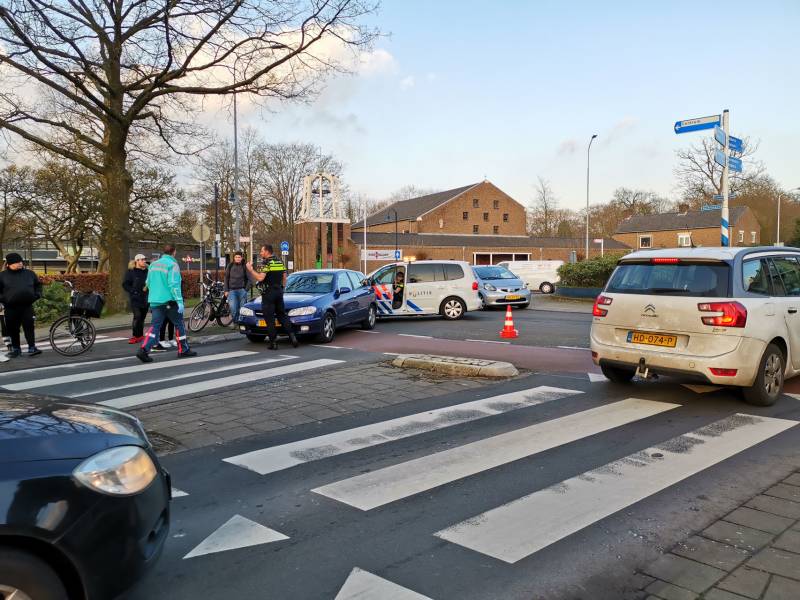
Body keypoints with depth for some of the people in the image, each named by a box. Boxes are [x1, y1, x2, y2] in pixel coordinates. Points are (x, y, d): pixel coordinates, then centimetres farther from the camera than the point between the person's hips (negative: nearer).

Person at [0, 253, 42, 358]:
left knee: (29, 327, -6)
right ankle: (16, 349, 19)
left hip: (27, 306, 0)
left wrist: (37, 294, 6)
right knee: (13, 329, 7)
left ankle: (32, 348, -4)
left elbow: (38, 285, 20)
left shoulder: (29, 273, 8)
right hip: (11, 308, 0)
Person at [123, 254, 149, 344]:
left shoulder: (147, 272, 9)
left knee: (142, 317, 9)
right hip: (135, 299, -4)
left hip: (145, 299, 4)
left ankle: (140, 336, 19)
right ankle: (135, 336, -5)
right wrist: (134, 291, -12)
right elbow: (125, 284, -2)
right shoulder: (131, 272, -1)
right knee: (137, 316, -14)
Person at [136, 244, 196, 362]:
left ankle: (144, 350, -11)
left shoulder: (153, 265, 13)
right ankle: (183, 350, 16)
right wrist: (180, 301, -18)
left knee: (155, 326, 4)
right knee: (179, 325, 8)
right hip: (169, 301, -6)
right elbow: (174, 284, -18)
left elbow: (148, 283, 16)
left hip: (155, 301, 6)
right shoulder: (172, 265, -9)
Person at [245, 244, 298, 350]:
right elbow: (284, 278, 16)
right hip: (279, 292, 7)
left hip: (268, 293, -7)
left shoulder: (267, 263, -12)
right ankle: (292, 335, 1)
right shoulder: (280, 262, 12)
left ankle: (273, 342, -1)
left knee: (270, 319, -1)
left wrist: (250, 270, -12)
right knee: (282, 315, 13)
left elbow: (260, 278, -22)